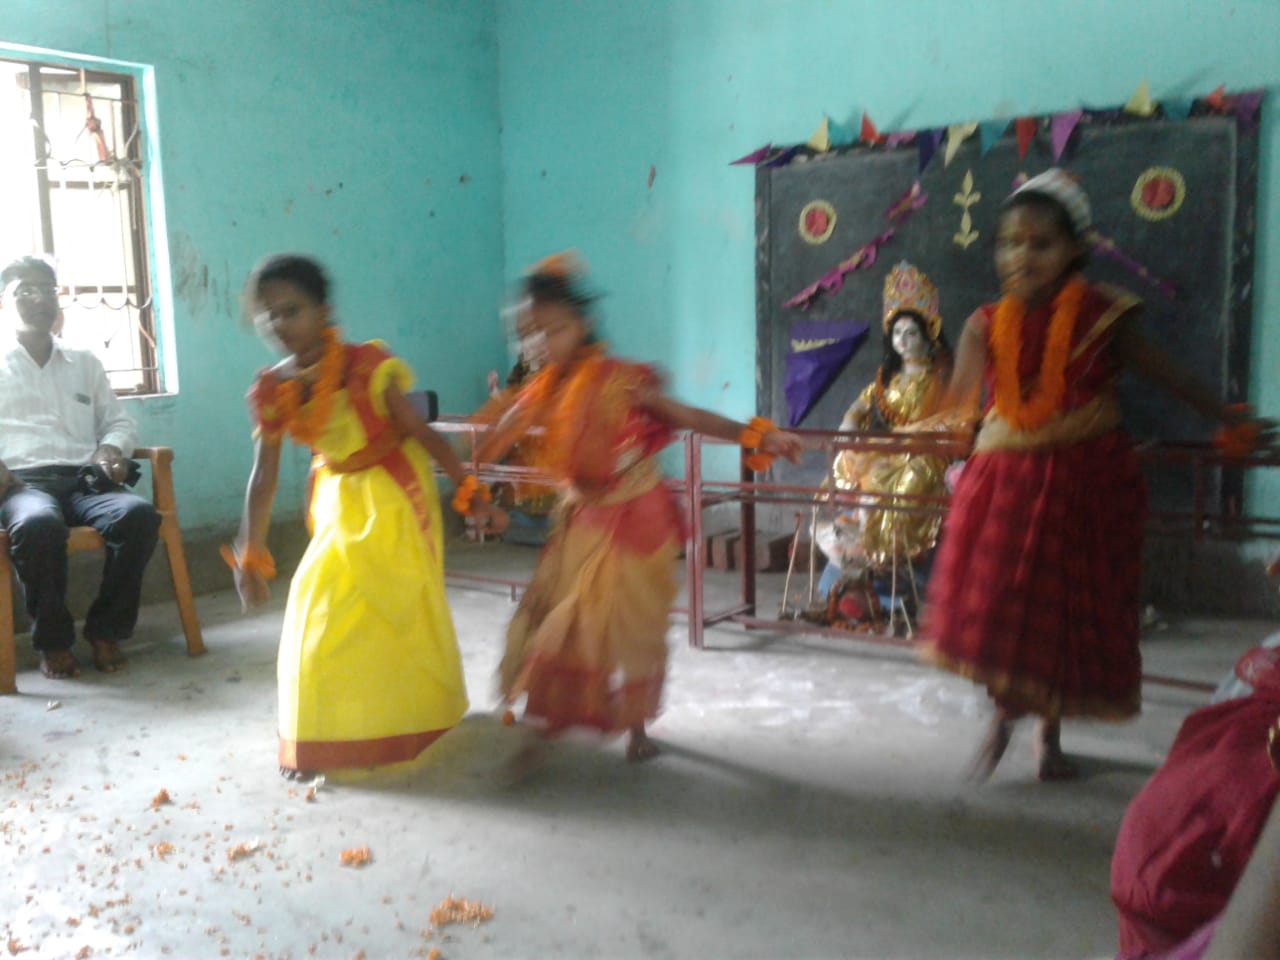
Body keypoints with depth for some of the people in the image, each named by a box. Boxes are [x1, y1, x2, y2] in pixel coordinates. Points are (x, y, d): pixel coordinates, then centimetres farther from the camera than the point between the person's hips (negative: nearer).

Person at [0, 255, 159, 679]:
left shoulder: (85, 363, 25)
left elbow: (119, 421, 24)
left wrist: (111, 449, 0)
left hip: (84, 481, 3)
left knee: (139, 514, -33)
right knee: (38, 524, -41)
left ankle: (106, 629, -15)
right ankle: (53, 639, -17)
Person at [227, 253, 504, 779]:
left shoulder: (366, 366, -23)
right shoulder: (271, 390, -11)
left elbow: (421, 433, -16)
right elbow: (264, 477, -6)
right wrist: (251, 556, -6)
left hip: (393, 497, -4)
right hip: (339, 502, 4)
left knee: (400, 607, 6)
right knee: (321, 610, 4)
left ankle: (414, 718, 29)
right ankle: (322, 739, 22)